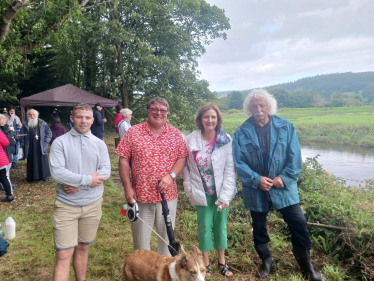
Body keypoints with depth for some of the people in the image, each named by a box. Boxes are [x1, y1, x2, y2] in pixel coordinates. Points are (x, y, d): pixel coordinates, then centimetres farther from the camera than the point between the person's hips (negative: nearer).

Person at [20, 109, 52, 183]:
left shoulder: (42, 123, 3)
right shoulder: (25, 125, 5)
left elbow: (49, 132, 4)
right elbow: (22, 136, 7)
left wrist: (46, 141, -4)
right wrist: (23, 145, -1)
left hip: (41, 147, 0)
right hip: (31, 148, 0)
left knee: (43, 161, 4)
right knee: (32, 163, 5)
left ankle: (44, 176, 16)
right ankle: (33, 177, 14)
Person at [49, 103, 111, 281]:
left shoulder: (99, 144, 3)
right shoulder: (60, 142, -6)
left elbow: (105, 172, -6)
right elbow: (57, 173, -17)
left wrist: (78, 185, -16)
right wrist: (87, 179, -15)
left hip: (93, 204, 3)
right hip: (66, 205, -3)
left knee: (83, 248, 18)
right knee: (64, 254, -1)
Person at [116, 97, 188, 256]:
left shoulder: (175, 134, 3)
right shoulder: (133, 132, -2)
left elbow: (182, 158, 2)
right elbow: (123, 160, -3)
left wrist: (171, 175, -15)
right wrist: (127, 187, -8)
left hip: (168, 195, 2)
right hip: (140, 195, -1)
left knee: (167, 237, 16)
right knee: (141, 239, 13)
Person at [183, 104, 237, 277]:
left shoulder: (226, 140, -9)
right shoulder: (191, 140, -6)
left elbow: (230, 170, -9)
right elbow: (186, 166, 2)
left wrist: (225, 196, -13)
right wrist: (189, 188, -5)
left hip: (221, 192, 0)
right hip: (202, 193, 0)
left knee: (220, 226, 13)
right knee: (205, 227, 8)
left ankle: (222, 262, 32)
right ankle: (206, 264, 26)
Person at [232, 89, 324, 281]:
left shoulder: (285, 127, -2)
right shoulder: (241, 132, -5)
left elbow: (295, 157, -3)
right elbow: (238, 162, -7)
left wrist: (284, 178, -14)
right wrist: (256, 179, -18)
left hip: (283, 187, 0)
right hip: (255, 189, 1)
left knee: (299, 225, 2)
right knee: (258, 228, 15)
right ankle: (267, 261, 39)